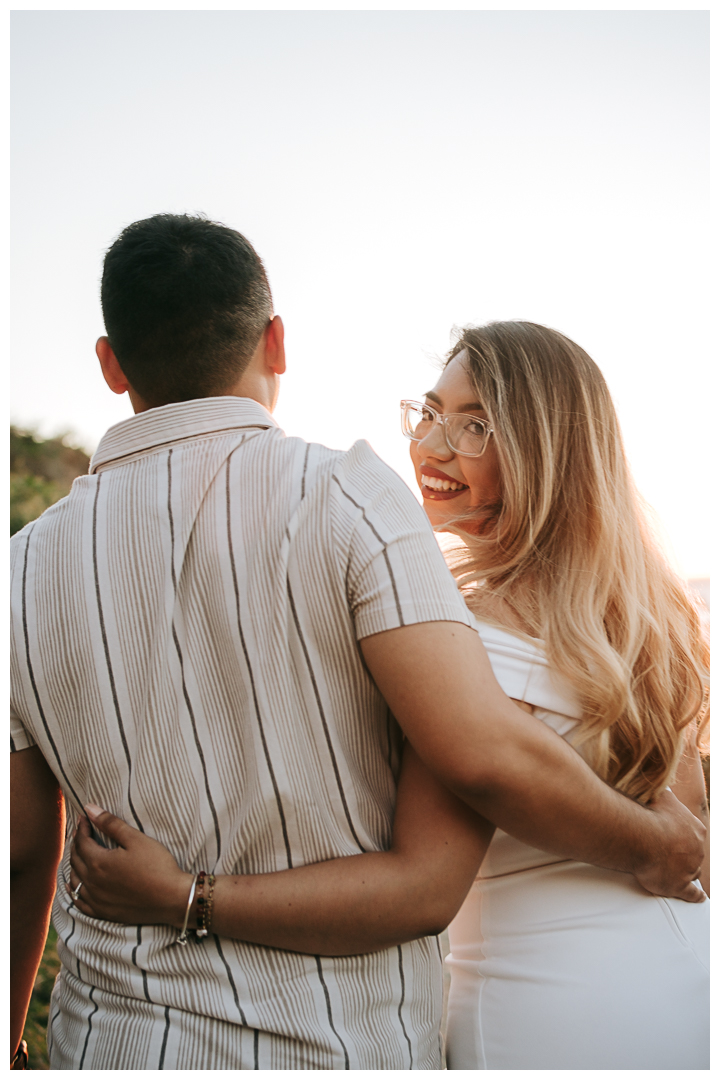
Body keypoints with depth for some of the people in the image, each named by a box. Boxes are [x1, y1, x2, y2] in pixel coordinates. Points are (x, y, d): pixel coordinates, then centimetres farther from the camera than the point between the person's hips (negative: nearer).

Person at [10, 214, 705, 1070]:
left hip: (116, 1039, 3)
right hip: (348, 1040, -2)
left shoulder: (29, 570, -2)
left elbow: (20, 865, 5)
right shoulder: (345, 498, -14)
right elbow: (484, 754, -23)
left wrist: (8, 1045, 21)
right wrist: (653, 846, -4)